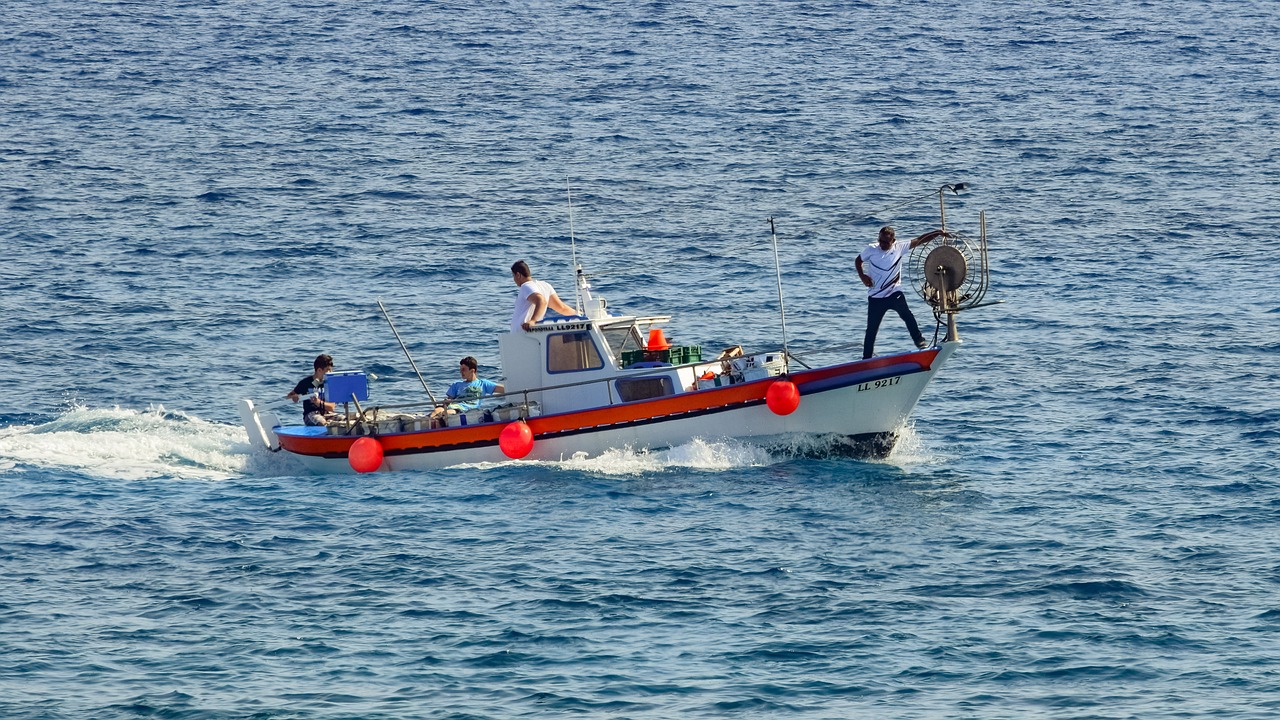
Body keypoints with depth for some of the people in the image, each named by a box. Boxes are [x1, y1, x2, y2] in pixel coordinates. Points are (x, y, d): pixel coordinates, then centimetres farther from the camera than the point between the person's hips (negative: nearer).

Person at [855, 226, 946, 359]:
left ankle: (920, 343, -13)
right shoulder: (871, 249, -7)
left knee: (907, 315, -21)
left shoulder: (899, 247, -6)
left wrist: (938, 233, -13)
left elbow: (919, 240, -3)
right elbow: (858, 261, 8)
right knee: (871, 329, 4)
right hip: (875, 297, 0)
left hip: (894, 293, 0)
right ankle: (866, 359, 16)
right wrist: (862, 276, -9)